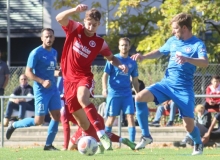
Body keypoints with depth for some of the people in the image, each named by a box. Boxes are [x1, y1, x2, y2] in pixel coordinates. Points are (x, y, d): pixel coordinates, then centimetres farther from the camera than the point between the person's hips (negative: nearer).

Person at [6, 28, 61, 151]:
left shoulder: (54, 52, 10)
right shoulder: (36, 53, -13)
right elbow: (28, 72, -14)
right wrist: (42, 81, -25)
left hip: (53, 89, 7)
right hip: (41, 91, -7)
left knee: (57, 116, 0)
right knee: (39, 121, -7)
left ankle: (48, 145, 9)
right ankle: (14, 125, 15)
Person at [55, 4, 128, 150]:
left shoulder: (99, 43, -1)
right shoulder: (74, 29, -1)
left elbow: (111, 58, 15)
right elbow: (59, 18, -17)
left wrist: (120, 65, -7)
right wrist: (76, 10, -33)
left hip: (84, 77, -3)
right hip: (69, 79, 3)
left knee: (82, 98, -38)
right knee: (83, 122, 4)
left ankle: (101, 134, -43)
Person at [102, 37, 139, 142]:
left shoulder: (132, 63, 10)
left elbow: (135, 80, 18)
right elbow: (105, 75, -3)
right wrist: (104, 88, -17)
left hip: (127, 94, 3)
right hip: (113, 93, -3)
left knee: (130, 117, -8)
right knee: (111, 118, 1)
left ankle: (132, 142, -8)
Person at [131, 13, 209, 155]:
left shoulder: (197, 44, -11)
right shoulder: (172, 41, 8)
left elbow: (205, 62, -29)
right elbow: (160, 52, 27)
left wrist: (187, 59, -46)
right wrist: (144, 56, 10)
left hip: (184, 89, -5)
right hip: (167, 83, 5)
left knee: (189, 125, -9)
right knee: (140, 97, -17)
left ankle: (198, 143, 28)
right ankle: (146, 136, -6)